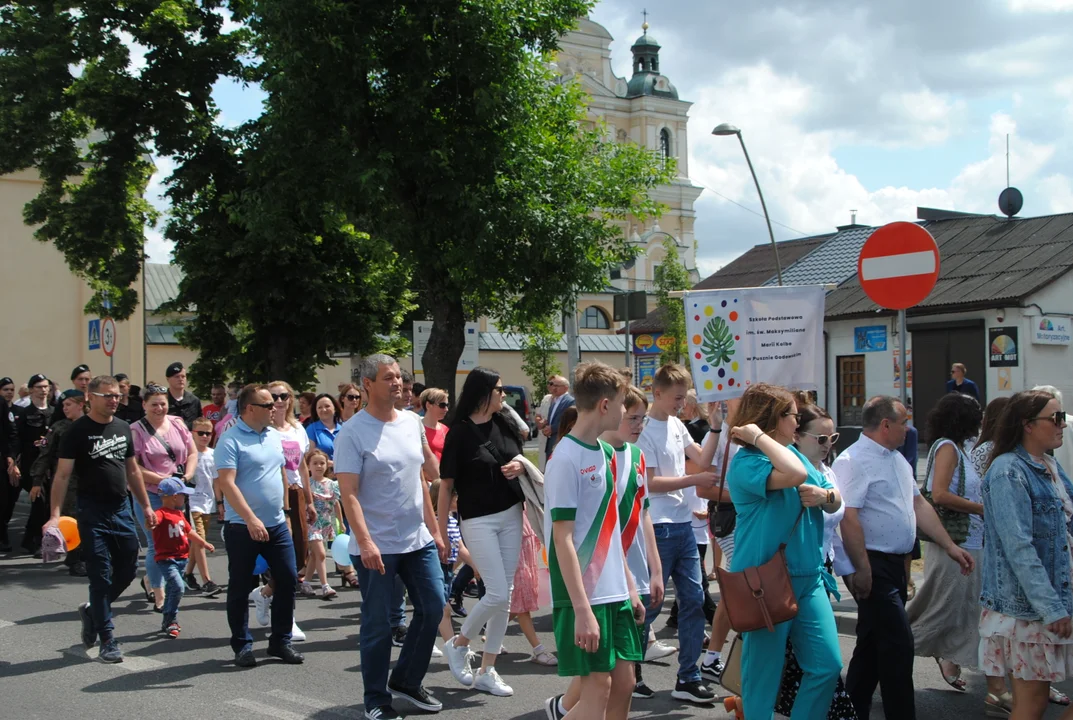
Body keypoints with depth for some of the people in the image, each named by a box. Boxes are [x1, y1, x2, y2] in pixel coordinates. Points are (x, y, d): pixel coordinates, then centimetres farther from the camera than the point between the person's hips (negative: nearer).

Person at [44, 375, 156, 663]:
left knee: (128, 570, 9)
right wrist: (55, 515, -22)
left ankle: (93, 611, 33)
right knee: (101, 576, -2)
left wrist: (146, 506, 17)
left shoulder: (123, 428, 9)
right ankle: (107, 642, 6)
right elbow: (62, 474, -13)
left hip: (121, 509, 6)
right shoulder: (78, 431, -9)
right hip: (93, 512, -6)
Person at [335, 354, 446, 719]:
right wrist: (365, 543, -23)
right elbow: (348, 493, -15)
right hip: (377, 546, -6)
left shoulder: (412, 422, 8)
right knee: (378, 625, 2)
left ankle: (406, 681, 27)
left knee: (433, 607, 9)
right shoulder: (353, 432, -10)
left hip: (418, 539, 6)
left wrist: (434, 530, 14)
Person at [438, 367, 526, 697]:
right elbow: (446, 484, -8)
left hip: (511, 515, 6)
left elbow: (520, 457, 21)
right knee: (496, 594, -11)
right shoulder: (459, 433, -10)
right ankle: (458, 644, 15)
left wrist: (520, 466, -4)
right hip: (479, 521, -6)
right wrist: (442, 530, -9)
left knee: (504, 596, 6)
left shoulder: (504, 424, 6)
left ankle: (487, 671, 15)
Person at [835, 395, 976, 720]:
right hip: (873, 565, -10)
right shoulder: (853, 461, -16)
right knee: (898, 644, -9)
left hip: (895, 564, 10)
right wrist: (862, 569, -24)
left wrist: (950, 546, 14)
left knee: (873, 643, 15)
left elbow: (919, 505, 18)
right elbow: (848, 518, -22)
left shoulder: (898, 459, 14)